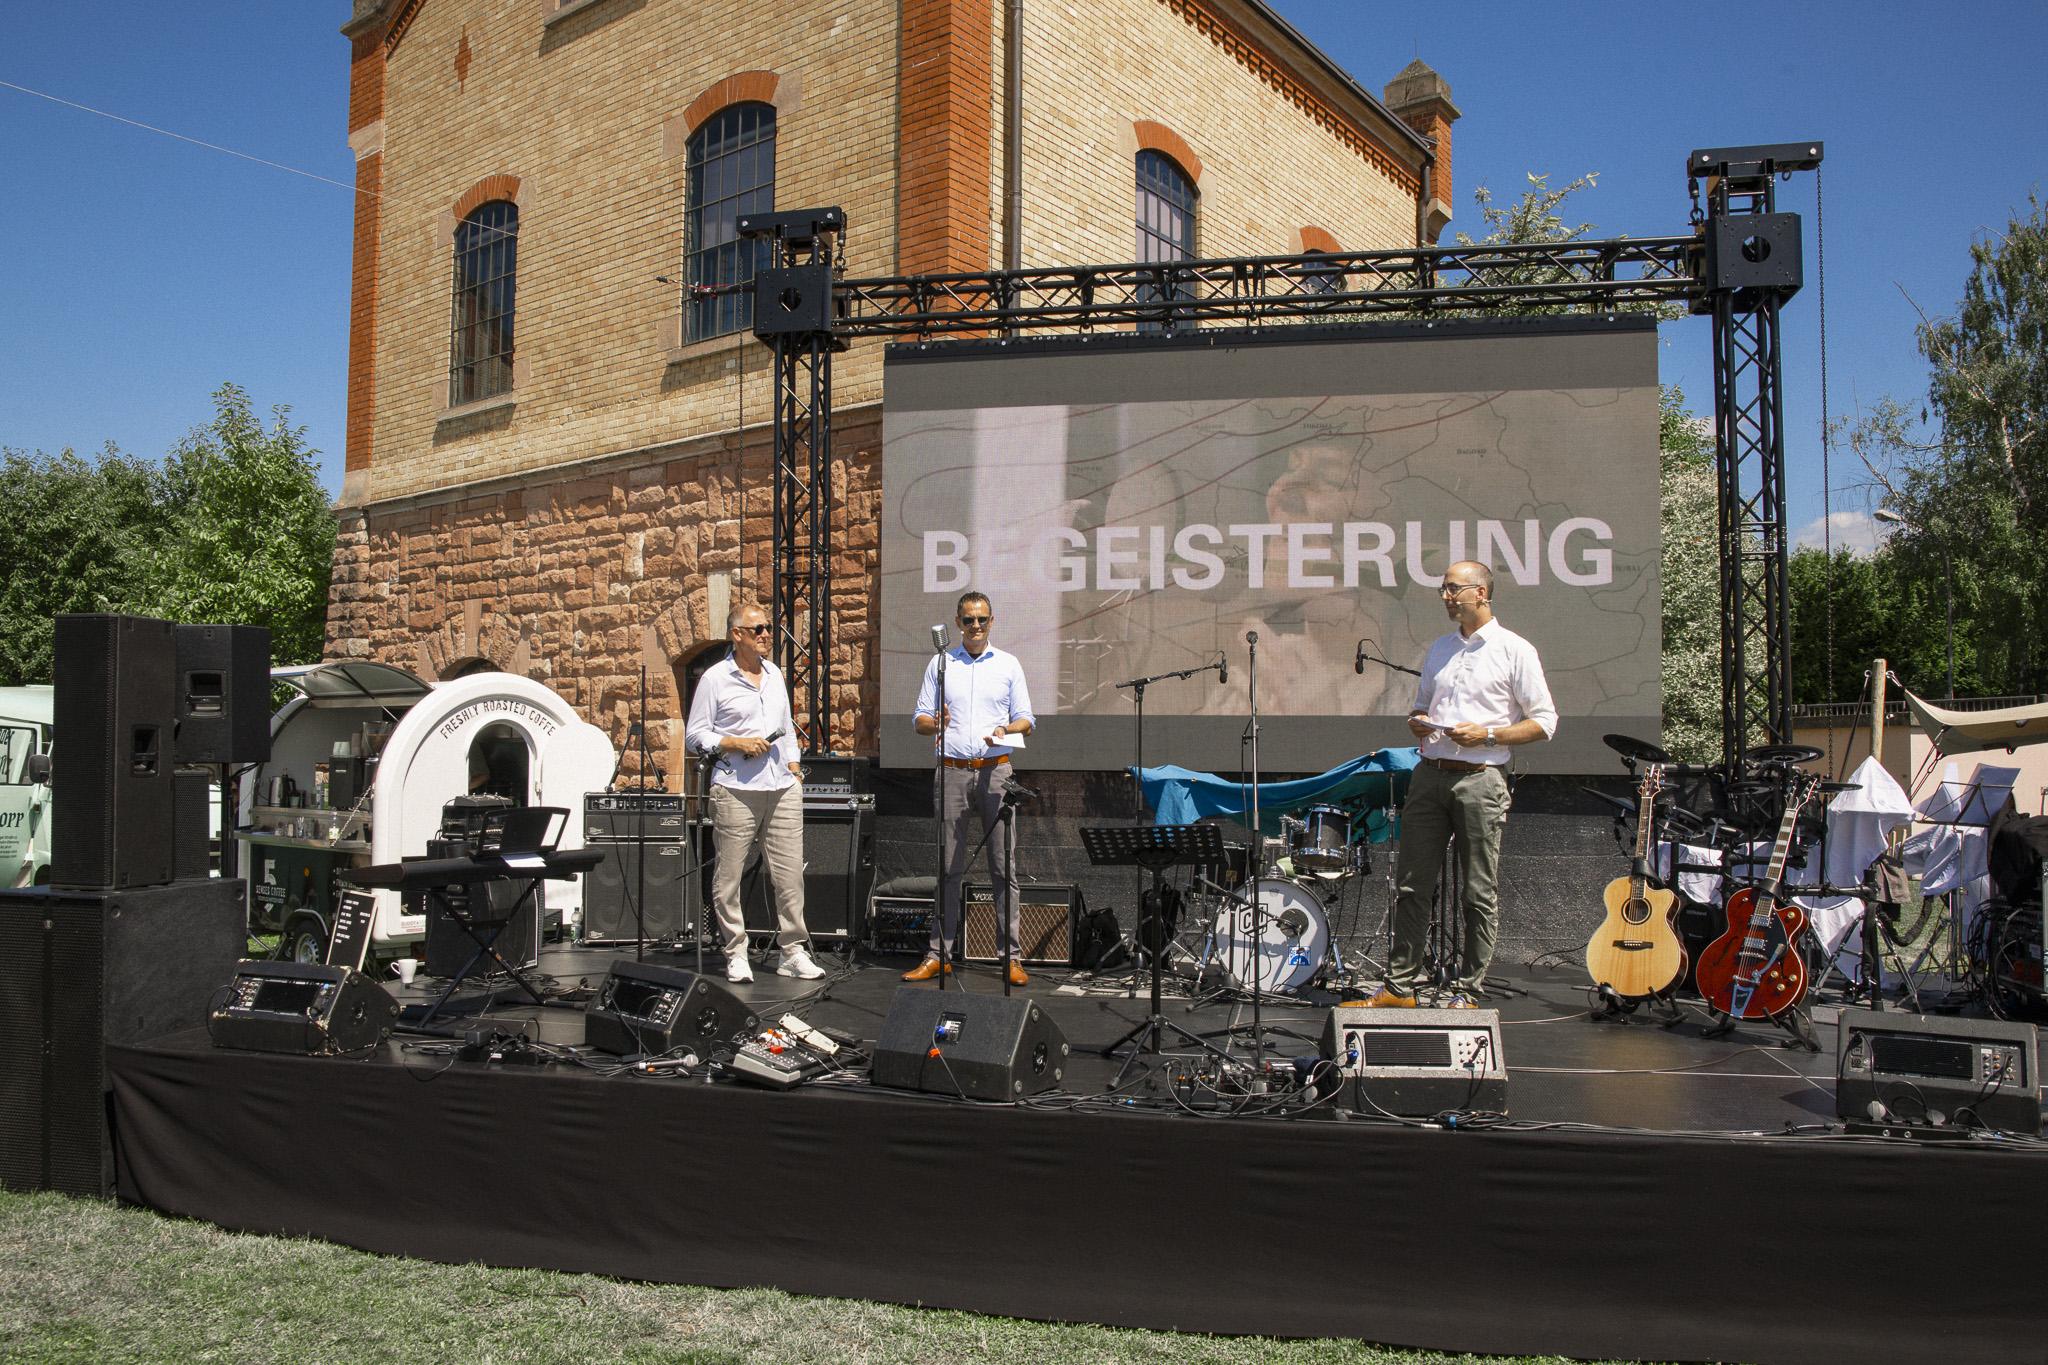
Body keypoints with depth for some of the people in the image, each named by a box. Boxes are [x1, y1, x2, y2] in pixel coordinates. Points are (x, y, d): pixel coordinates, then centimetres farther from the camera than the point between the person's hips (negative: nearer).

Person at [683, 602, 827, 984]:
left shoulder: (774, 673, 17)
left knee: (791, 873, 2)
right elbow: (694, 736, -1)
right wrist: (738, 744, -12)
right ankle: (736, 954, 12)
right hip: (735, 790, -5)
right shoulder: (715, 678, -1)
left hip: (782, 787, 5)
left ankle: (793, 951, 10)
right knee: (729, 875, 0)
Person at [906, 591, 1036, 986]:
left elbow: (1025, 720, 9)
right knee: (949, 867, 3)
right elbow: (920, 720, 9)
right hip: (952, 771, 0)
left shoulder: (1008, 665, 10)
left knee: (1003, 866, -1)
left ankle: (1010, 955, 4)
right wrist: (935, 723, -14)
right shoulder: (940, 664, 11)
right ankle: (939, 953, 9)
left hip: (996, 771, 0)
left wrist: (1006, 730, -13)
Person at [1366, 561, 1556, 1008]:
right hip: (1430, 774, 5)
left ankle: (1466, 991, 12)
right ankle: (1400, 985, 13)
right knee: (1412, 885, 5)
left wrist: (1488, 734, -14)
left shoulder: (1515, 651, -1)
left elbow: (1544, 722, -2)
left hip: (1480, 780, -5)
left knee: (1479, 894, 2)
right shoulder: (1439, 650, 17)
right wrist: (1416, 723, 4)